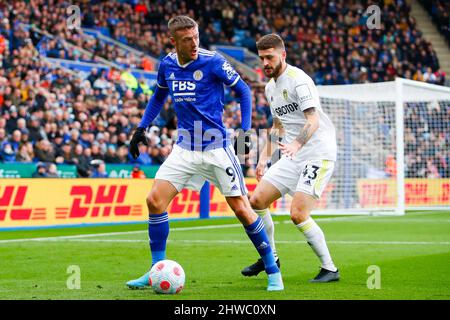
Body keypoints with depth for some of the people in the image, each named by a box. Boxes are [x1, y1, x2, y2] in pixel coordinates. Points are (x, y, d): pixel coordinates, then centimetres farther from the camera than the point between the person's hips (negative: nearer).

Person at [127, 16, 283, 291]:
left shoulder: (213, 62, -12)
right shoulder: (167, 64, 2)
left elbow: (243, 91, -3)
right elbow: (159, 96, 21)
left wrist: (245, 131, -10)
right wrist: (142, 128, 14)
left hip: (216, 148, -4)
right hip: (185, 149, 5)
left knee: (242, 209, -4)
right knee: (155, 201, -7)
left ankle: (273, 271, 11)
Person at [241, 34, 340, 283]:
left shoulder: (299, 80, -15)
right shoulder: (270, 87, 13)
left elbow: (313, 120, -27)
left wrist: (296, 144, -43)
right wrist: (264, 157, 21)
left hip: (318, 153, -9)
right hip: (293, 156, 9)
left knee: (298, 214, -19)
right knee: (257, 200, 4)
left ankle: (330, 269, -5)